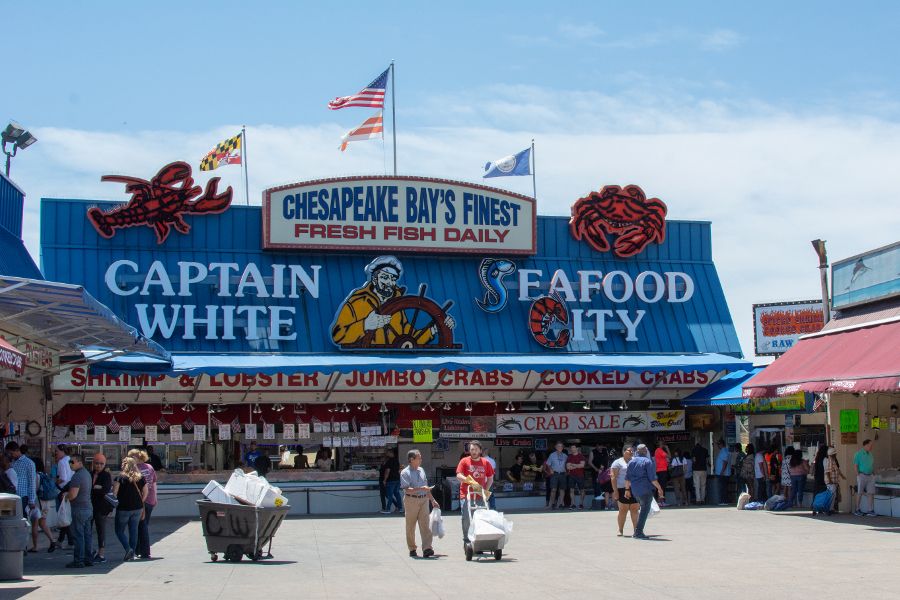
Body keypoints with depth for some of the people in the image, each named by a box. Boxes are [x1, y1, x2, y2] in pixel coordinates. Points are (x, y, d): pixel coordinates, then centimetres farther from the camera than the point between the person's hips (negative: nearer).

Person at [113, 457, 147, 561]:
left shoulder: (120, 478, -11)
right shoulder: (141, 478, 3)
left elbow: (114, 492, -16)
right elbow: (145, 493, 9)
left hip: (123, 508, -4)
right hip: (137, 508, 4)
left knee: (119, 531, 8)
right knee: (133, 530, 11)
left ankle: (128, 548, -12)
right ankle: (132, 554, 10)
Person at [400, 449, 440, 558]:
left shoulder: (421, 470, 13)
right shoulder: (405, 473, -7)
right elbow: (407, 490, -17)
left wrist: (432, 500, 22)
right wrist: (420, 489, -26)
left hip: (423, 500, 5)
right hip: (411, 500, -4)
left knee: (425, 525, -7)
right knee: (410, 526, 6)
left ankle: (426, 549, -13)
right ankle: (412, 549, 18)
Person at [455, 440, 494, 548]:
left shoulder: (485, 463, 9)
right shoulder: (464, 461, 2)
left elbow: (490, 478, 15)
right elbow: (459, 475, -8)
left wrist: (485, 490, 0)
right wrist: (470, 482, -22)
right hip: (466, 495, -2)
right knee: (466, 519, -5)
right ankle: (466, 541, 4)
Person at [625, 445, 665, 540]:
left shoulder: (632, 461, 11)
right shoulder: (648, 462, -7)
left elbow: (627, 477, 11)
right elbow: (652, 478, -11)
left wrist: (627, 489, 16)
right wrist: (659, 488, -3)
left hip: (635, 491, 6)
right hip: (646, 490, -6)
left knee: (643, 508, 18)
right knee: (645, 510, -2)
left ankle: (637, 532, 16)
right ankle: (639, 532, -7)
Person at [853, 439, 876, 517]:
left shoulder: (870, 454, 15)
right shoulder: (858, 454, -4)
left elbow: (873, 466, 20)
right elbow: (855, 465, -7)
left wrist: (874, 474, 9)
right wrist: (858, 475, -13)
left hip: (870, 476, 6)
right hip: (862, 475, -6)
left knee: (871, 493, 0)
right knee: (860, 493, 0)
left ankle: (871, 510, 3)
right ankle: (858, 510, 8)